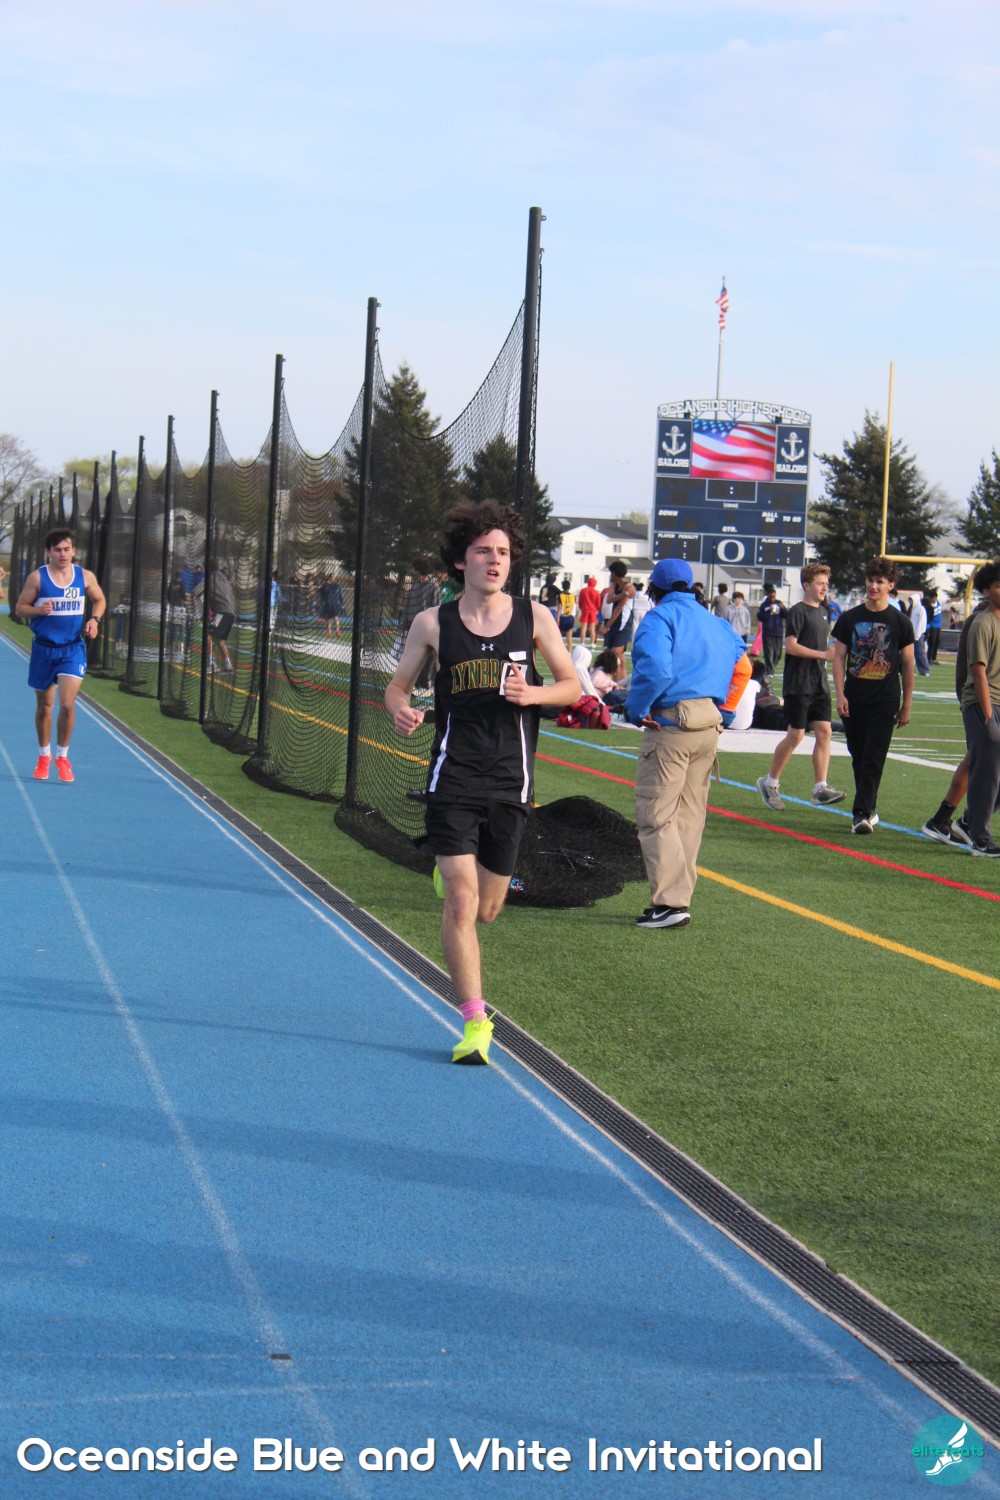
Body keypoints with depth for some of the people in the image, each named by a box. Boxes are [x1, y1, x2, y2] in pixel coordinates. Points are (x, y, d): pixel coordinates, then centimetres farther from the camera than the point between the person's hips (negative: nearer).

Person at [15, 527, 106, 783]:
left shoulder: (85, 576, -1)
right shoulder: (37, 577, -6)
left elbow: (99, 600, 15)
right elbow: (20, 607, -2)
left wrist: (95, 620, -4)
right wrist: (39, 610, -22)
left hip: (73, 649, 0)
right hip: (44, 648, 0)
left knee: (67, 704, -12)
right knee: (44, 706, 11)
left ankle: (62, 757, 7)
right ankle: (44, 756, 30)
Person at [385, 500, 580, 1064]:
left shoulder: (535, 618, 2)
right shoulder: (433, 623, 1)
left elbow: (573, 685, 8)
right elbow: (399, 685, 10)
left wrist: (532, 693, -13)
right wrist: (402, 711, -14)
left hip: (511, 781, 2)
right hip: (453, 777, -2)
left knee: (488, 908, 11)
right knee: (461, 898, -12)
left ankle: (448, 872, 47)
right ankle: (475, 1021, -5)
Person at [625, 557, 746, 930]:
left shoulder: (660, 618, -6)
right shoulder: (716, 623, 18)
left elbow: (654, 667, -22)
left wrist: (637, 709, -10)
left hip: (671, 722, -8)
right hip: (710, 724, 8)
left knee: (655, 814, -6)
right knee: (690, 814, 14)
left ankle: (670, 902, -13)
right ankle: (679, 897, 17)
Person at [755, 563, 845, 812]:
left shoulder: (823, 611, 15)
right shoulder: (797, 611, -10)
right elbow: (791, 646, -18)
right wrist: (823, 654, -21)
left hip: (819, 684, 8)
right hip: (798, 685, -8)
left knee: (824, 731, -1)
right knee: (796, 735, -4)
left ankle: (820, 788, -1)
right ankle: (769, 783, 11)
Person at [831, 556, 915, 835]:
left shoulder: (900, 622, 1)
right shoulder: (849, 618, 5)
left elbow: (907, 665, 5)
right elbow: (839, 657, 4)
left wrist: (906, 705, 3)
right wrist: (840, 695, -6)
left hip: (885, 702, -2)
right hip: (854, 699, 3)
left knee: (873, 759, -9)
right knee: (858, 757, 9)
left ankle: (862, 813, -12)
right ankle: (868, 810, 21)